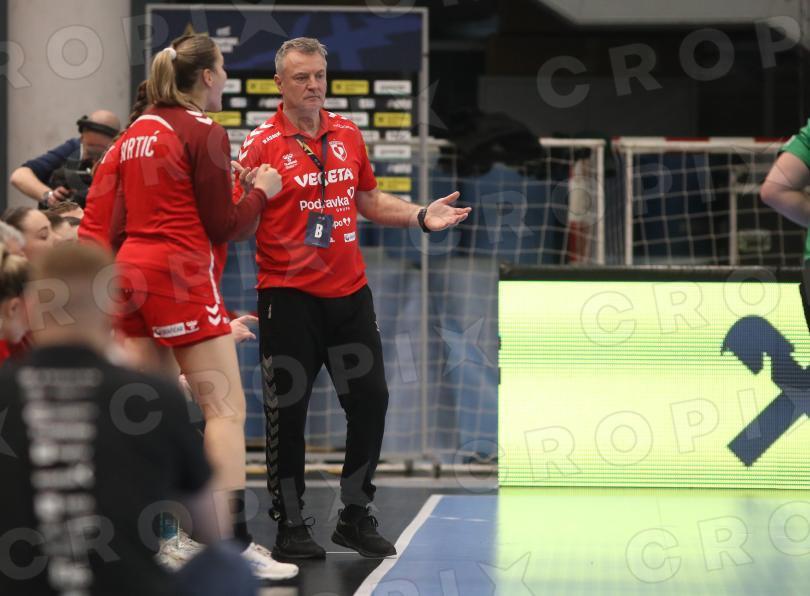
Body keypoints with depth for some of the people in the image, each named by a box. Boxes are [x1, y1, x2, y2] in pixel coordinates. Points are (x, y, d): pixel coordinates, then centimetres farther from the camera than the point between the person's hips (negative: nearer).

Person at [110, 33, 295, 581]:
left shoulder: (138, 132, 14)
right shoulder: (204, 132, -8)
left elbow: (117, 224, 18)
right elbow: (224, 227, -8)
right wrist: (261, 190, 8)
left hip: (134, 270, 8)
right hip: (182, 277, -8)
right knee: (226, 406, -7)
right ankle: (236, 545, -12)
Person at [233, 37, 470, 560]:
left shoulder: (348, 135, 9)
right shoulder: (263, 145, -7)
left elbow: (369, 200, 20)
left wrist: (421, 217, 9)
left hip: (350, 291, 5)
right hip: (289, 296, -5)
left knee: (371, 399, 6)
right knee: (288, 410, -1)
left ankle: (356, 516, 21)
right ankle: (290, 525, 11)